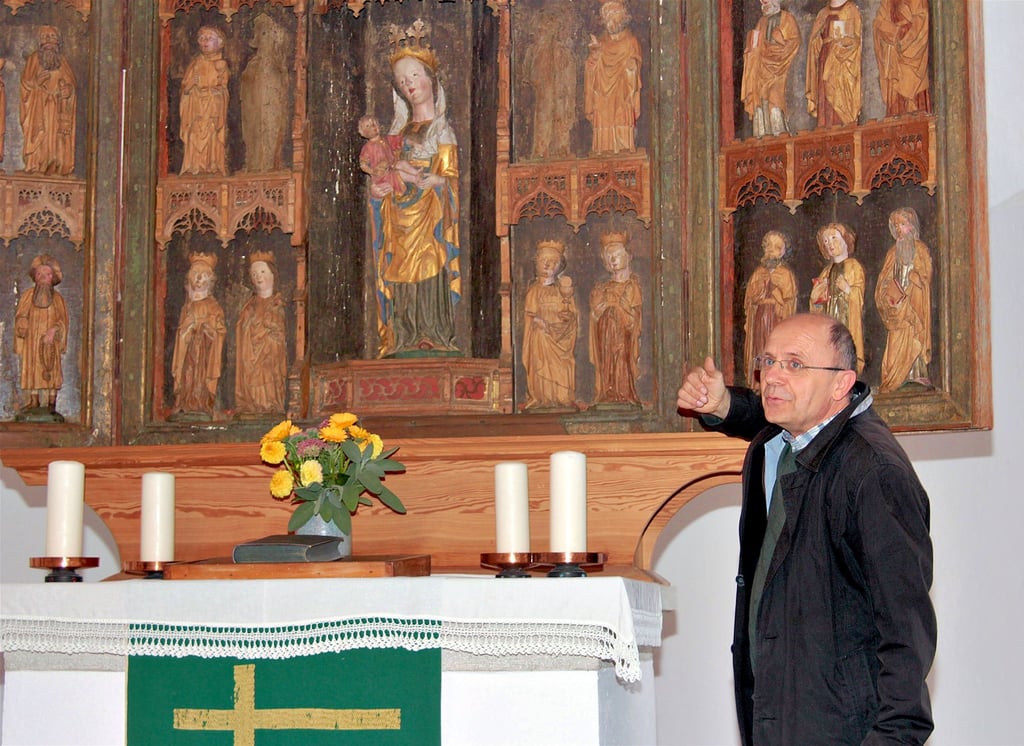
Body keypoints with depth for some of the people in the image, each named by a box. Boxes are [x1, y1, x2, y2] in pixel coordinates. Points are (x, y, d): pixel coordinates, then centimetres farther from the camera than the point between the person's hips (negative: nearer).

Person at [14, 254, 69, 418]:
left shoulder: (58, 298, 4)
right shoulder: (28, 296, 7)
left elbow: (63, 320, 1)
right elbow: (20, 316, 7)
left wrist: (54, 330, -15)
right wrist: (23, 324, -12)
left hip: (51, 342, -1)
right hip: (32, 341, 1)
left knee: (52, 370, -2)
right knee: (32, 369, 1)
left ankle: (51, 402, 3)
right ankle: (34, 401, 7)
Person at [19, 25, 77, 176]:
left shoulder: (62, 61, 13)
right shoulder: (33, 59, 8)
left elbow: (71, 85, 10)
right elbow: (26, 83, 2)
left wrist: (67, 90, -10)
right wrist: (37, 82, -16)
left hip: (58, 109, 2)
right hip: (38, 107, -2)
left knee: (57, 134, -6)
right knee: (39, 134, -11)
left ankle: (56, 166, -7)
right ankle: (37, 165, -12)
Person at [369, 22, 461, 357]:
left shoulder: (441, 128, 4)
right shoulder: (399, 128, 19)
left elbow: (448, 178, -3)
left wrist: (419, 179, -15)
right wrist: (379, 187, -3)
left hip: (429, 214, -5)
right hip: (398, 213, 5)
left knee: (428, 276, -13)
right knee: (401, 279, -3)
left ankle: (433, 340, -12)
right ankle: (406, 342, -2)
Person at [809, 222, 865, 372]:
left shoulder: (854, 266, 1)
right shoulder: (827, 270, 19)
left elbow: (858, 296, -7)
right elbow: (815, 302, 21)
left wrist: (848, 289, -26)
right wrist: (817, 295, 0)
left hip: (847, 318, -6)